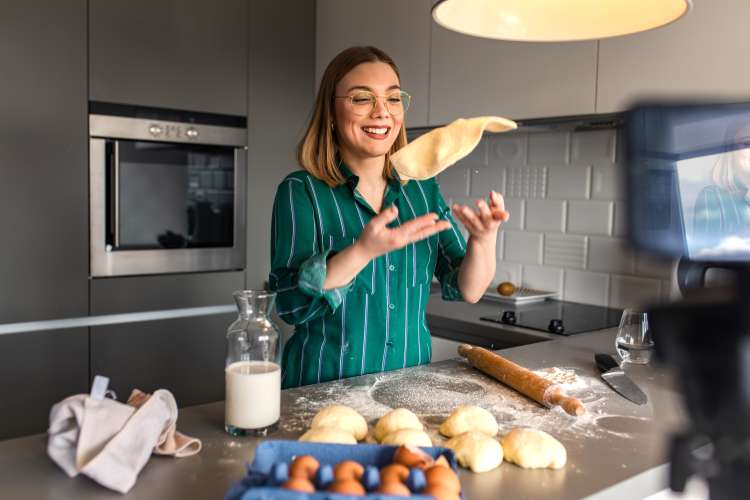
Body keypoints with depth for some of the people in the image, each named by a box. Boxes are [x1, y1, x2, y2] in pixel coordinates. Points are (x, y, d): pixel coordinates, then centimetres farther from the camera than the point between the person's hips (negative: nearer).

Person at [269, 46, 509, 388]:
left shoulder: (423, 190, 5)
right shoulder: (301, 191, -7)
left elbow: (467, 291, 4)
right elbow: (290, 303, -16)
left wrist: (484, 238, -15)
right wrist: (362, 251, -29)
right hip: (323, 391, -2)